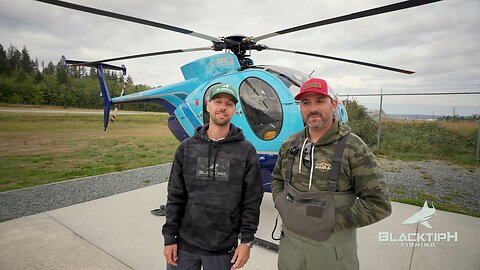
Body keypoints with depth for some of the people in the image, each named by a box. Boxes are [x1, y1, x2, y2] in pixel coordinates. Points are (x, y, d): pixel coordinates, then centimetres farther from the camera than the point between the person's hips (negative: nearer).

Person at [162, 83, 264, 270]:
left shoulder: (246, 151, -5)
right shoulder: (187, 147, 0)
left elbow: (252, 200, -3)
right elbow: (175, 196, 2)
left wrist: (247, 240, -5)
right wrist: (169, 237, 1)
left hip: (223, 250, -1)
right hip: (184, 244, 2)